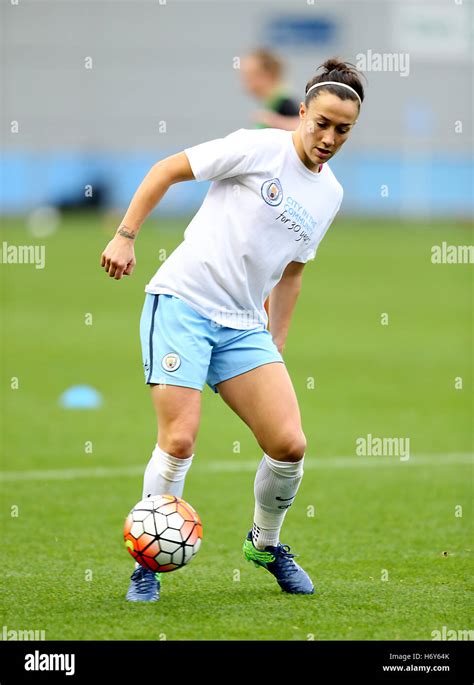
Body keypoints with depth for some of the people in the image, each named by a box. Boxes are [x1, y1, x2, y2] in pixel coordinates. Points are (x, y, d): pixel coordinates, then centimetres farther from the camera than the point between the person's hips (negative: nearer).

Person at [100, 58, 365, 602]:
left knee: (289, 445, -7)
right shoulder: (260, 148, -9)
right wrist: (125, 235, -8)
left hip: (244, 325, 6)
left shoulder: (331, 194, 11)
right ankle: (149, 564, 2)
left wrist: (276, 348, 20)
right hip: (182, 300, -6)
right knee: (179, 442, -15)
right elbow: (168, 170, -3)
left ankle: (265, 543, 20)